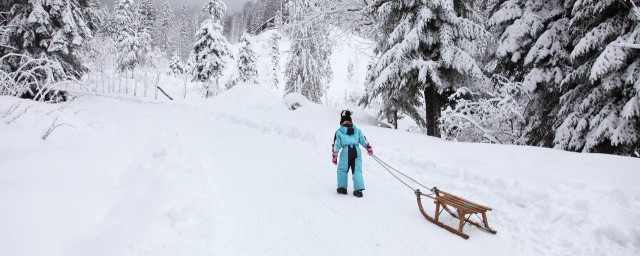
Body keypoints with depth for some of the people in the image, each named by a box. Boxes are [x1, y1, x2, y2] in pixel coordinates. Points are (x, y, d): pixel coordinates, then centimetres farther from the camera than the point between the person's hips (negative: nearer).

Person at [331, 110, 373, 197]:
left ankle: (342, 187, 17)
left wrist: (334, 156, 11)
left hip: (346, 152, -3)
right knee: (357, 170, 5)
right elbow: (363, 140, 16)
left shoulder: (339, 132, 7)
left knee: (342, 170, 13)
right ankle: (359, 189, -3)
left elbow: (336, 145, 6)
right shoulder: (357, 130, 15)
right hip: (357, 151, 3)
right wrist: (369, 149, 29)